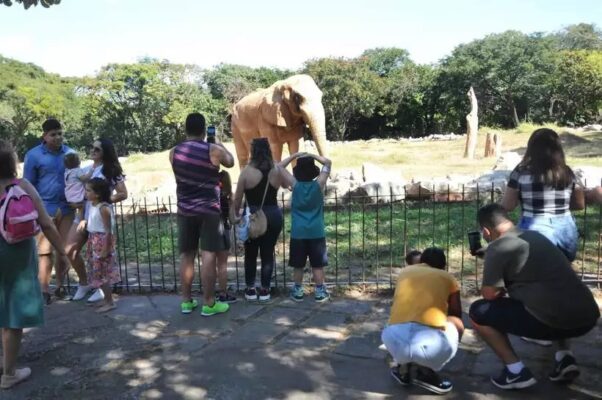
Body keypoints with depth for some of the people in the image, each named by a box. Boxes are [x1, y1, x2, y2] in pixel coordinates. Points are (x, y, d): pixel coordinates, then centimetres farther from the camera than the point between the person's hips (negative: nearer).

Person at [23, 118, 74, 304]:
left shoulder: (70, 152, 5)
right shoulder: (33, 155, -4)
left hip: (66, 209, 3)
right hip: (45, 209, -3)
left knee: (64, 250, 9)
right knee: (45, 251, 1)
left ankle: (60, 286, 23)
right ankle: (44, 290, 11)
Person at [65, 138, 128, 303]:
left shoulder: (111, 171, -3)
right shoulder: (86, 170, 13)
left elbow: (123, 194, -9)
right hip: (83, 214, 6)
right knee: (70, 250, -1)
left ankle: (101, 288, 18)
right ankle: (84, 283, 20)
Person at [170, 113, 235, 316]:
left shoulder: (174, 152, 2)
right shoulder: (213, 150, -9)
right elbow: (230, 162, 10)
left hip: (185, 210, 4)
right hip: (208, 210, -4)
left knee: (186, 255, 11)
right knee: (209, 255, -1)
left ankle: (186, 301, 19)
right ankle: (208, 303, 3)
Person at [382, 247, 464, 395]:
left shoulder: (405, 272, 29)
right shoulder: (447, 277, 22)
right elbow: (456, 315, 35)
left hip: (394, 339, 4)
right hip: (431, 341, -3)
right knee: (456, 325, 30)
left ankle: (403, 366, 19)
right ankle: (426, 371, 12)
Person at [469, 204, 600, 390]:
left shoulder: (496, 248, -4)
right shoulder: (536, 236, 19)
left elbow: (489, 294, 0)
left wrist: (502, 290, 20)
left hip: (555, 321, -7)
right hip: (588, 316, 8)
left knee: (478, 311, 8)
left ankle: (516, 371, 4)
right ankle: (564, 357, 22)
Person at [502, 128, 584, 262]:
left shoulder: (522, 172, -8)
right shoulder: (567, 173, 3)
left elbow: (507, 206, -6)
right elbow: (580, 204, 12)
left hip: (535, 232, -4)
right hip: (566, 231, 4)